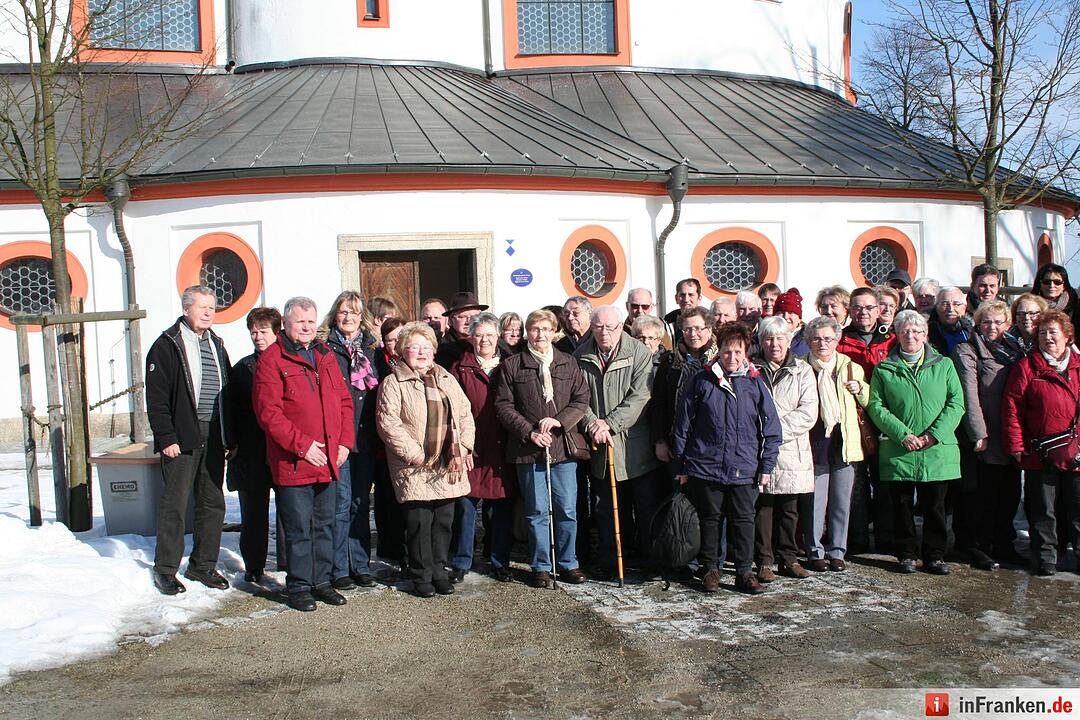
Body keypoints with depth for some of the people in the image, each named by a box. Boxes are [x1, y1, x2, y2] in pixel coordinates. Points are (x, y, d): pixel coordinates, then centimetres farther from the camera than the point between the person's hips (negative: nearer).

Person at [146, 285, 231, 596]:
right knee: (174, 505, 0)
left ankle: (203, 564, 21)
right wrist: (166, 438, -15)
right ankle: (166, 569, 11)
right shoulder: (167, 346, -4)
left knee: (213, 504, 10)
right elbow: (156, 398, -9)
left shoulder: (216, 345, 16)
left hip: (213, 439, 6)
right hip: (181, 440, -6)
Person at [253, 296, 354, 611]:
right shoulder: (271, 359, -7)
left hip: (329, 461, 6)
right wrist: (302, 444, -16)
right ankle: (299, 586, 15)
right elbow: (268, 412, -13)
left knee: (324, 525, 14)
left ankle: (321, 580, 26)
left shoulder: (326, 355, 13)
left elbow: (344, 401, 14)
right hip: (292, 462, -6)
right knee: (299, 528, 2)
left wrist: (344, 441, 2)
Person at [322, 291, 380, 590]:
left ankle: (361, 565, 18)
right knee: (341, 503, -2)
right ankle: (339, 569, 8)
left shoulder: (372, 350, 13)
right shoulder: (325, 350, 0)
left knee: (361, 503, 10)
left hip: (366, 439, 4)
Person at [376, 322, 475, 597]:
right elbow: (388, 422, -11)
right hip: (415, 468, -5)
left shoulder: (447, 379, 15)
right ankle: (422, 576, 11)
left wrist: (465, 446, 4)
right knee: (420, 523, -2)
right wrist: (415, 454, -14)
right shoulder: (393, 383, -3)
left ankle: (439, 571, 22)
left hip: (448, 465, 5)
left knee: (444, 521, 9)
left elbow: (465, 413, 17)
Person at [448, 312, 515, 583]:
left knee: (503, 508, 6)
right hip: (471, 449, -1)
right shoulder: (460, 368, 5)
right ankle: (460, 563, 15)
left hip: (503, 450, 1)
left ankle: (500, 563, 19)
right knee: (465, 507, 2)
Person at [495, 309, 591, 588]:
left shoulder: (568, 363, 9)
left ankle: (568, 563, 19)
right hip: (528, 449, -1)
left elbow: (581, 400, 5)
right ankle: (541, 566, 17)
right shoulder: (511, 365, 4)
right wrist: (530, 432, -11)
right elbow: (503, 406, 0)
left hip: (564, 446, 1)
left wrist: (559, 420, -11)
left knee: (567, 510, 4)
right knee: (537, 511, 6)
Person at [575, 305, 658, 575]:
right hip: (599, 444, 3)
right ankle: (611, 561, 20)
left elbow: (640, 396, -13)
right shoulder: (580, 357, 5)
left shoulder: (639, 353, -5)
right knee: (608, 508, 11)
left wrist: (609, 423, -17)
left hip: (635, 444, -2)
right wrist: (592, 423, -13)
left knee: (647, 504, 5)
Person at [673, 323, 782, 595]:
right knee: (710, 519, 9)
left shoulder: (755, 383, 3)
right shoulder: (701, 380, 0)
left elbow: (771, 429, 7)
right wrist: (680, 464, 3)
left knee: (743, 520, 6)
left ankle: (744, 572, 17)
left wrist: (767, 465, 3)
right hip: (705, 466, 0)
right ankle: (711, 569, 22)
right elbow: (683, 424, 4)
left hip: (744, 469, 1)